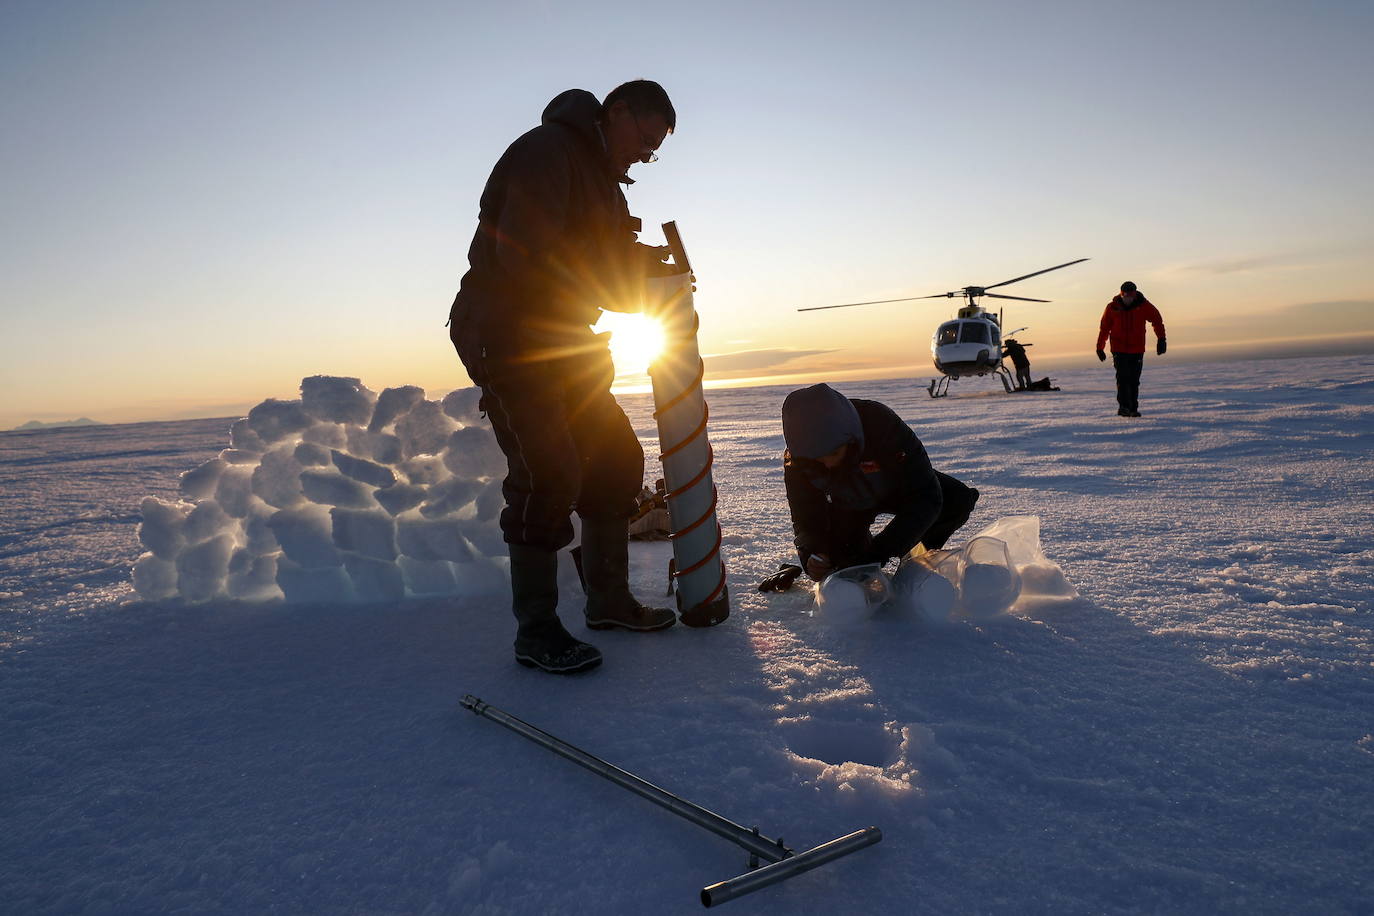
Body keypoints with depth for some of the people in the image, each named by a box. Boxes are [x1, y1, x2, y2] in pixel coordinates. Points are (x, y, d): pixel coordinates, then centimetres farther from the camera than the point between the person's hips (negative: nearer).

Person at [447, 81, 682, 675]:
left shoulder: (601, 180, 19)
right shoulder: (547, 150, -12)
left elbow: (612, 282, 19)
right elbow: (526, 255, -25)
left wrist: (644, 270, -3)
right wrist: (626, 266, -17)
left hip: (562, 343, 10)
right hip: (505, 339, -10)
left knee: (616, 459, 7)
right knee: (549, 473, -18)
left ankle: (607, 600, 18)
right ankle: (535, 631, -8)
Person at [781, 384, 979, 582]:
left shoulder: (882, 424, -41)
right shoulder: (796, 461, -31)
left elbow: (925, 497, -40)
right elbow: (806, 519, -22)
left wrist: (877, 552, -47)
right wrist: (812, 554, -45)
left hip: (895, 488, -1)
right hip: (848, 505, 2)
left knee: (958, 501, -27)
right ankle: (862, 541, 20)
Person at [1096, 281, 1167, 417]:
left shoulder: (1143, 305, -3)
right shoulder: (1113, 307, -4)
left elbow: (1157, 320, 6)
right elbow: (1104, 328, 4)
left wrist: (1161, 339, -2)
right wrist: (1100, 348, 5)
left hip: (1137, 349, 1)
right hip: (1119, 349, -1)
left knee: (1134, 380, 5)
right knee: (1123, 378, -14)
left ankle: (1133, 408, 12)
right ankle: (1123, 406, -13)